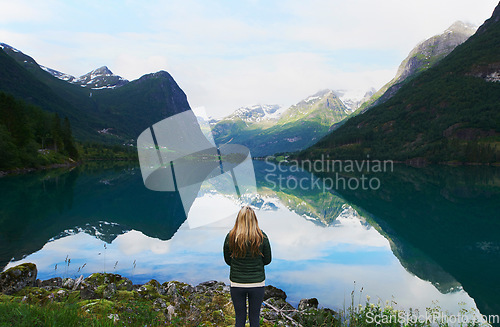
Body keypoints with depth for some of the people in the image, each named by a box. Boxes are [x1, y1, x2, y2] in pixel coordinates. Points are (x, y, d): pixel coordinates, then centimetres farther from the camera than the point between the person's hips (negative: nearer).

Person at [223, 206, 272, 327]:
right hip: (257, 283, 0)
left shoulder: (230, 237, -9)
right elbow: (267, 260, 0)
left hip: (236, 284, 1)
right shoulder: (262, 237, -10)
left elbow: (227, 260, 2)